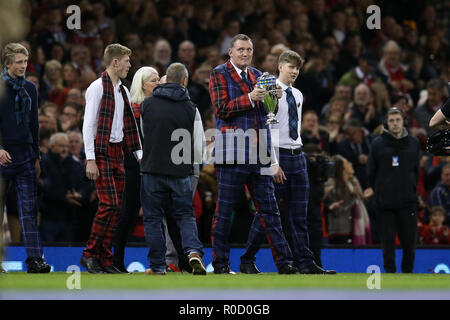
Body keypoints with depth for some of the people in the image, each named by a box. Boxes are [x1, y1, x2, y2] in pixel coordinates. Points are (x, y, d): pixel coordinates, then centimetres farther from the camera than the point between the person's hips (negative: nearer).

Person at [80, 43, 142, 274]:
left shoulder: (123, 91, 16)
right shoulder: (97, 88, -8)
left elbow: (129, 125, 21)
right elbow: (88, 125, -12)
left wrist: (140, 155, 13)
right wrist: (90, 159, -18)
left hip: (118, 153, 8)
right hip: (101, 152, -8)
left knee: (116, 207, 3)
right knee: (109, 204, -15)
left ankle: (104, 259, 6)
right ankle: (89, 254, -6)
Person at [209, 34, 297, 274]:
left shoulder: (257, 75, 18)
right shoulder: (219, 74, 0)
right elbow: (222, 109, -12)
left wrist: (274, 98, -1)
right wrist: (250, 98, -21)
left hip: (258, 154, 6)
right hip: (232, 153, -6)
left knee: (269, 209, 4)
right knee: (224, 210, 0)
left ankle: (284, 262, 3)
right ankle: (220, 264, 7)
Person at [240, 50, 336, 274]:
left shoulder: (298, 95, 14)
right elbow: (264, 130, -12)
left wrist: (297, 152, 16)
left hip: (297, 156, 7)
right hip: (277, 155, -7)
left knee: (299, 215, 5)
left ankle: (305, 263, 4)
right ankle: (247, 261, 4)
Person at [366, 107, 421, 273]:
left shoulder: (413, 143, 8)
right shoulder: (378, 143, 0)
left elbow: (416, 170, 15)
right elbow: (371, 172, 6)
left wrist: (411, 188, 10)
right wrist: (379, 191, 7)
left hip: (408, 199, 1)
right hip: (385, 201, -1)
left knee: (409, 240, 1)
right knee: (388, 239, 0)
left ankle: (407, 271, 12)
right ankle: (390, 271, 6)